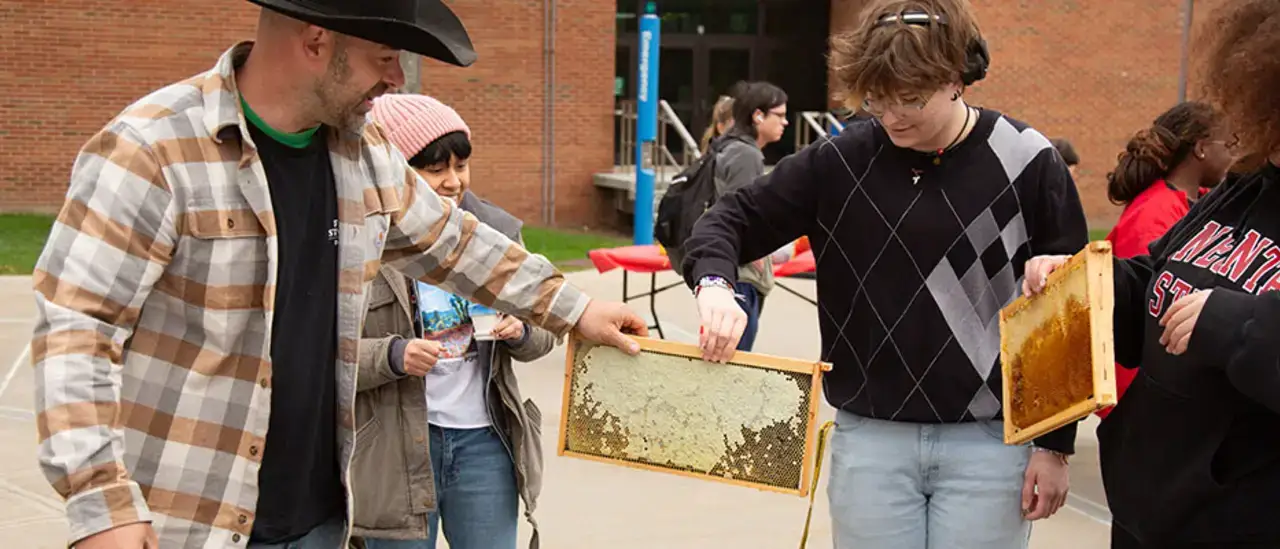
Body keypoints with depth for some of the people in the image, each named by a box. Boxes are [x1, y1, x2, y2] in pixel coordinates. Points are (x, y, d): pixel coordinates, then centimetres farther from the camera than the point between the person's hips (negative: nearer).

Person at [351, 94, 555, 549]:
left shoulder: (495, 231, 5)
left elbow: (542, 335, 13)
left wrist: (520, 332, -10)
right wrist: (393, 356, -25)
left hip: (485, 439, 3)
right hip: (396, 448, -3)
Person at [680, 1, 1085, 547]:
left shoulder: (1028, 165, -7)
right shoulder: (842, 160, -3)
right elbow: (733, 218, 4)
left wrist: (1055, 444, -1)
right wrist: (714, 283, -18)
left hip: (987, 442, -1)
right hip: (870, 437, 2)